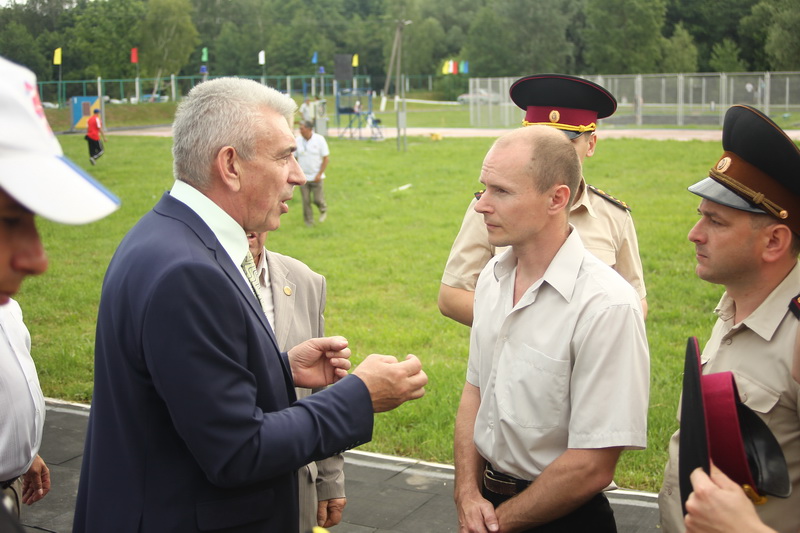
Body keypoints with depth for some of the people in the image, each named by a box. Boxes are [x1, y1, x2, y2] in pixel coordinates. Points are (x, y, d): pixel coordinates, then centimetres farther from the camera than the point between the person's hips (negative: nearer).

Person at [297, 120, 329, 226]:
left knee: (317, 199, -1)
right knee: (306, 201, 2)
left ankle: (323, 210, 32)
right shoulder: (298, 140, -1)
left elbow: (326, 158, -5)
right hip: (303, 177, 2)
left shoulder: (319, 139, -8)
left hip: (316, 177, -2)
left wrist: (319, 174, -10)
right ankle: (309, 221, 18)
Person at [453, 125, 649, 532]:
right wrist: (468, 495, -4)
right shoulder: (492, 276, -2)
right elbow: (474, 390, 7)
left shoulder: (608, 306, -24)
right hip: (487, 499, 6)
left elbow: (592, 467, -22)